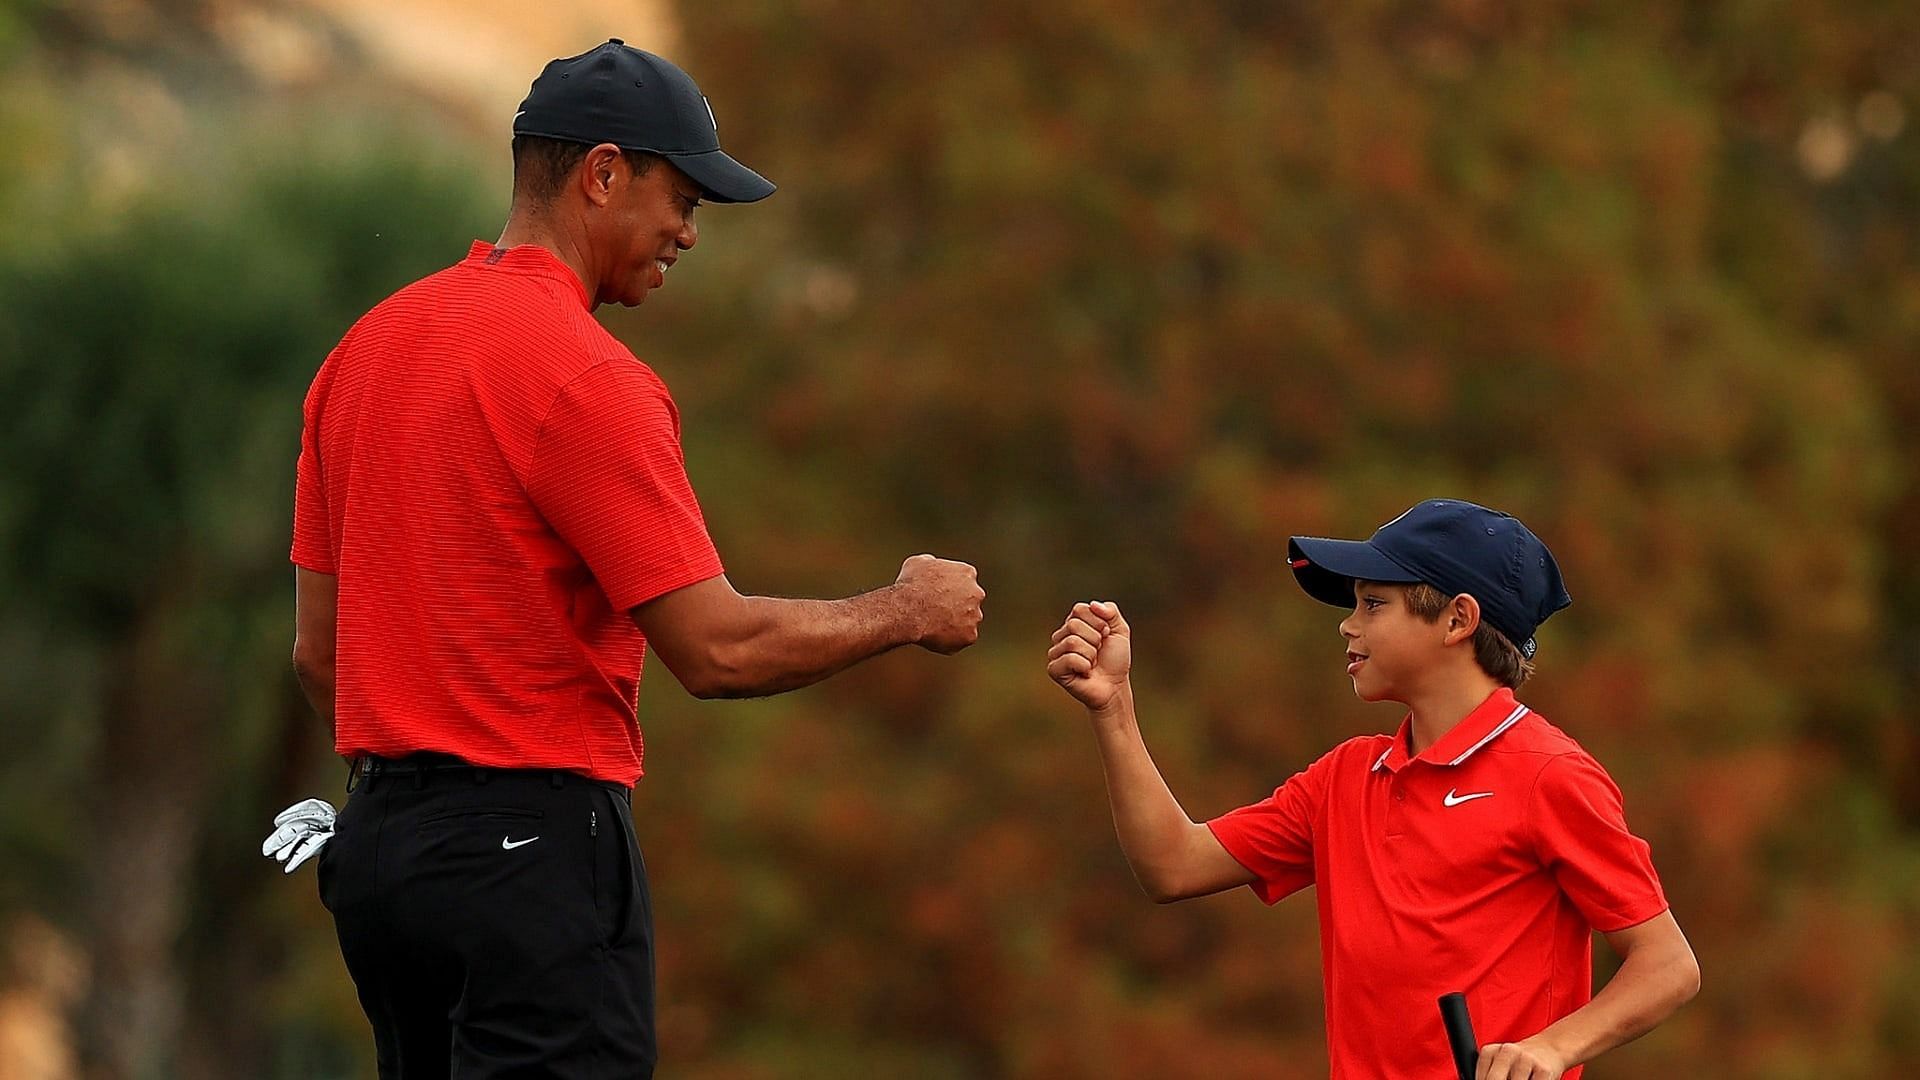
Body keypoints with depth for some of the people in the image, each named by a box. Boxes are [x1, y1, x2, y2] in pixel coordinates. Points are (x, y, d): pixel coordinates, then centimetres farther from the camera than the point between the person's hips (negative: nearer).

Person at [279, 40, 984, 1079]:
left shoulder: (364, 349, 11)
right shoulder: (586, 376, -15)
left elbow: (316, 649, 15)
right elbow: (717, 649, -15)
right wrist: (904, 610, 0)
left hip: (380, 842, 9)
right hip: (532, 855, -9)